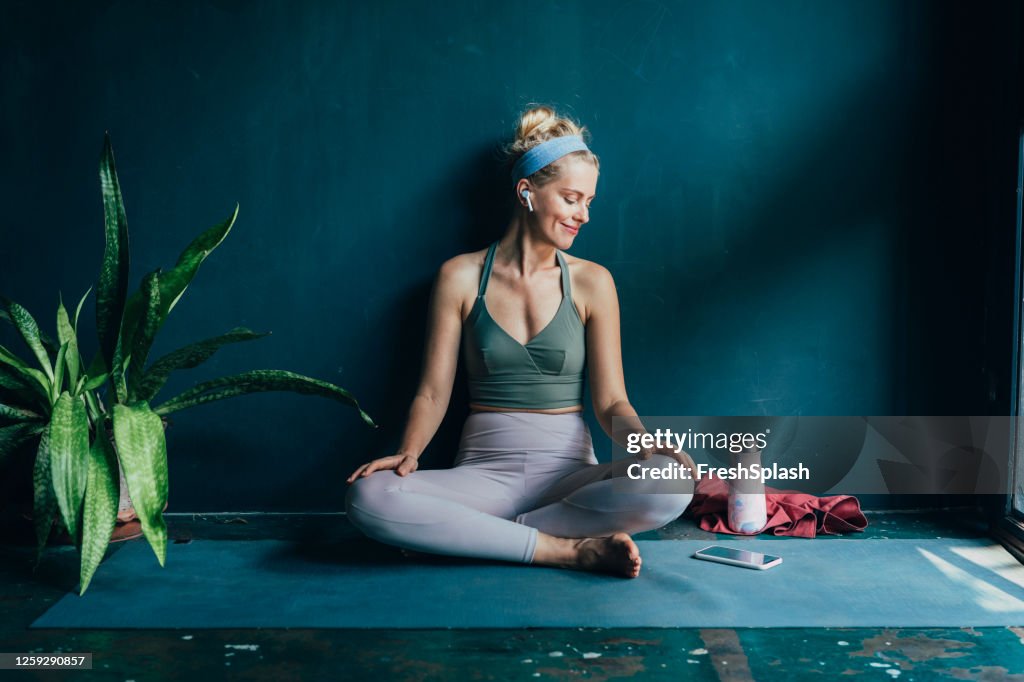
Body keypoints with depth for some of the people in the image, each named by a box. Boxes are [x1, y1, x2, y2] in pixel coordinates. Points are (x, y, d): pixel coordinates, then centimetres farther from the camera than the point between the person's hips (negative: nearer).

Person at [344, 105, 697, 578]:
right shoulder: (461, 277, 3)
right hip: (483, 470, 0)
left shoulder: (591, 283, 4)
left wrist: (647, 442, -21)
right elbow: (434, 390, 3)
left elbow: (610, 401, 1)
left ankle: (473, 533, -20)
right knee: (368, 497, -30)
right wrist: (408, 452, -17)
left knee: (670, 485, -31)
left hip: (568, 472, 1)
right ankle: (573, 549, -23)